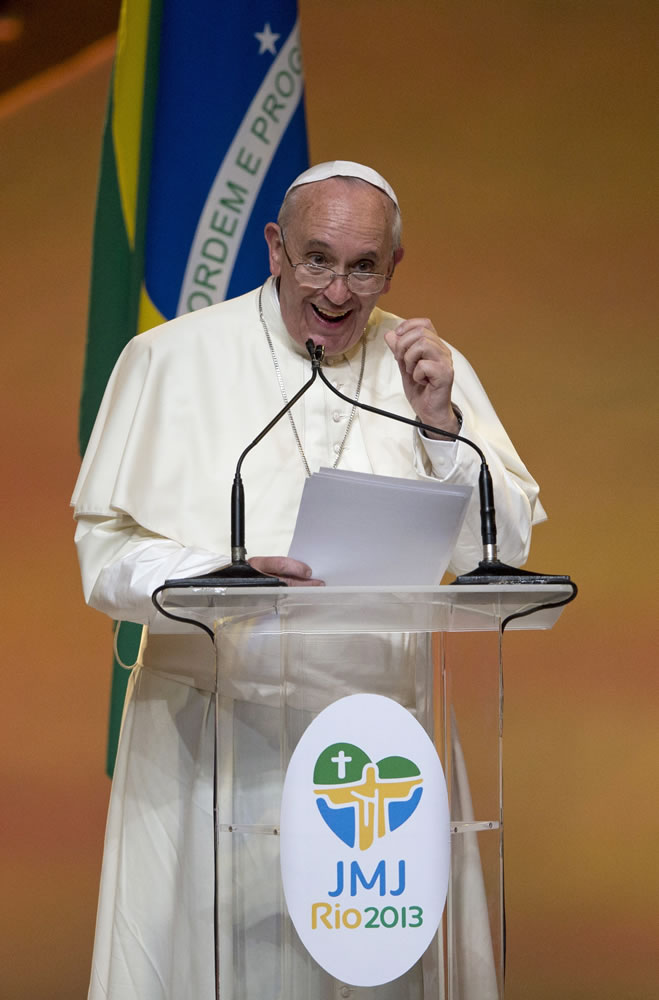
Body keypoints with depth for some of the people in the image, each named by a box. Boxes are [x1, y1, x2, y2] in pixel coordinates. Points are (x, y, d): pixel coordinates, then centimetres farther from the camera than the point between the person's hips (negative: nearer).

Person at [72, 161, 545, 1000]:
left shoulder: (426, 367, 9)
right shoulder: (171, 359, 0)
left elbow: (501, 552, 5)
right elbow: (108, 556, -6)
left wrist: (441, 425, -8)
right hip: (208, 728, -2)